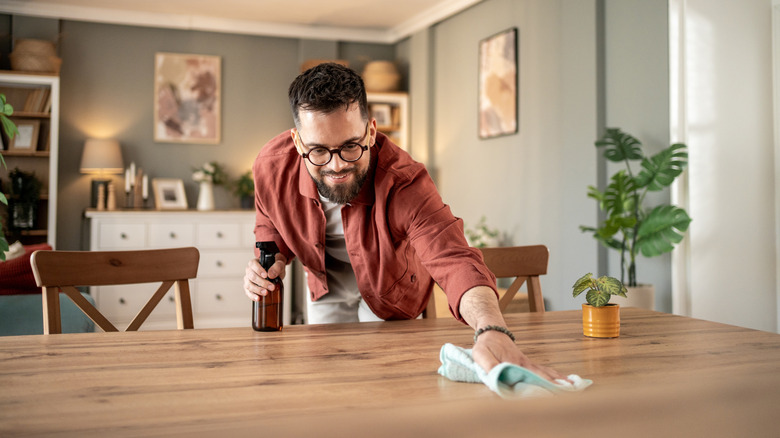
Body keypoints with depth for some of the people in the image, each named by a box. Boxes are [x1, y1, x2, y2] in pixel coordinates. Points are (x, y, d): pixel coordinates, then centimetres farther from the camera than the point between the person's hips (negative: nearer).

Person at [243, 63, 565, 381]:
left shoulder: (403, 182, -42)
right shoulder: (271, 166, -29)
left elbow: (455, 262, -55)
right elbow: (272, 230, -5)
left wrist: (493, 332, -75)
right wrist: (271, 264, -28)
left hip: (389, 287, -2)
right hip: (324, 285, 3)